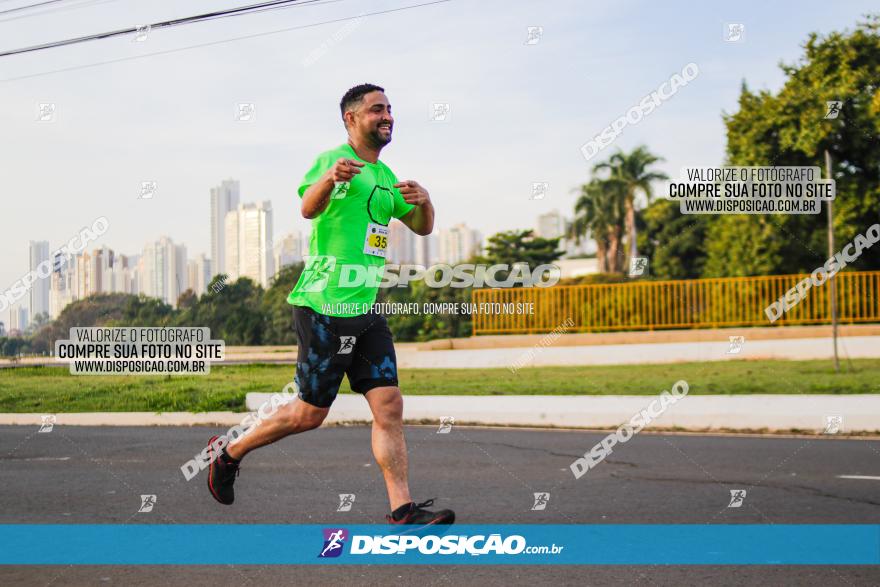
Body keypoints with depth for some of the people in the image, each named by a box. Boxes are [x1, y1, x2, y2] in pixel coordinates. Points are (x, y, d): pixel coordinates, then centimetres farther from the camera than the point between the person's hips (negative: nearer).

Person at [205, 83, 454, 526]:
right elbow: (309, 207, -28)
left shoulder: (385, 174, 16)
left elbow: (421, 228, 22)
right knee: (310, 414, 1)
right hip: (323, 307, -8)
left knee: (389, 406, -2)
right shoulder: (334, 159, -10)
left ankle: (402, 511, -2)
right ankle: (229, 453, 22)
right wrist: (330, 178, -51)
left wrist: (424, 201, -1)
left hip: (365, 310, 8)